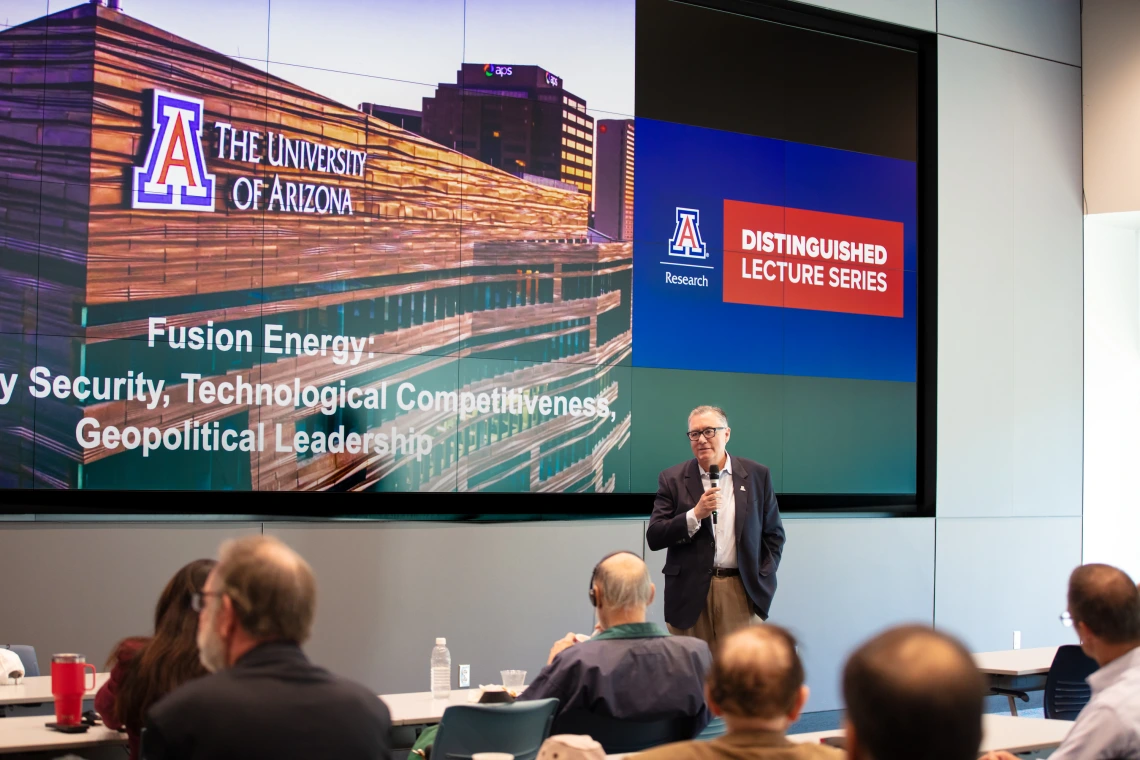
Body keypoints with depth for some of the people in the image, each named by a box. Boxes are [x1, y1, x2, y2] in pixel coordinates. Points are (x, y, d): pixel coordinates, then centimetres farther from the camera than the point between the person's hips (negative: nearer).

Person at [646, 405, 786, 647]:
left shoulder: (757, 475, 6)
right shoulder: (673, 479, 4)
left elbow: (774, 534, 12)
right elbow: (654, 538, -2)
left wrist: (762, 581, 2)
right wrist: (695, 514, -15)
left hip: (742, 591, 0)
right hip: (690, 593, 0)